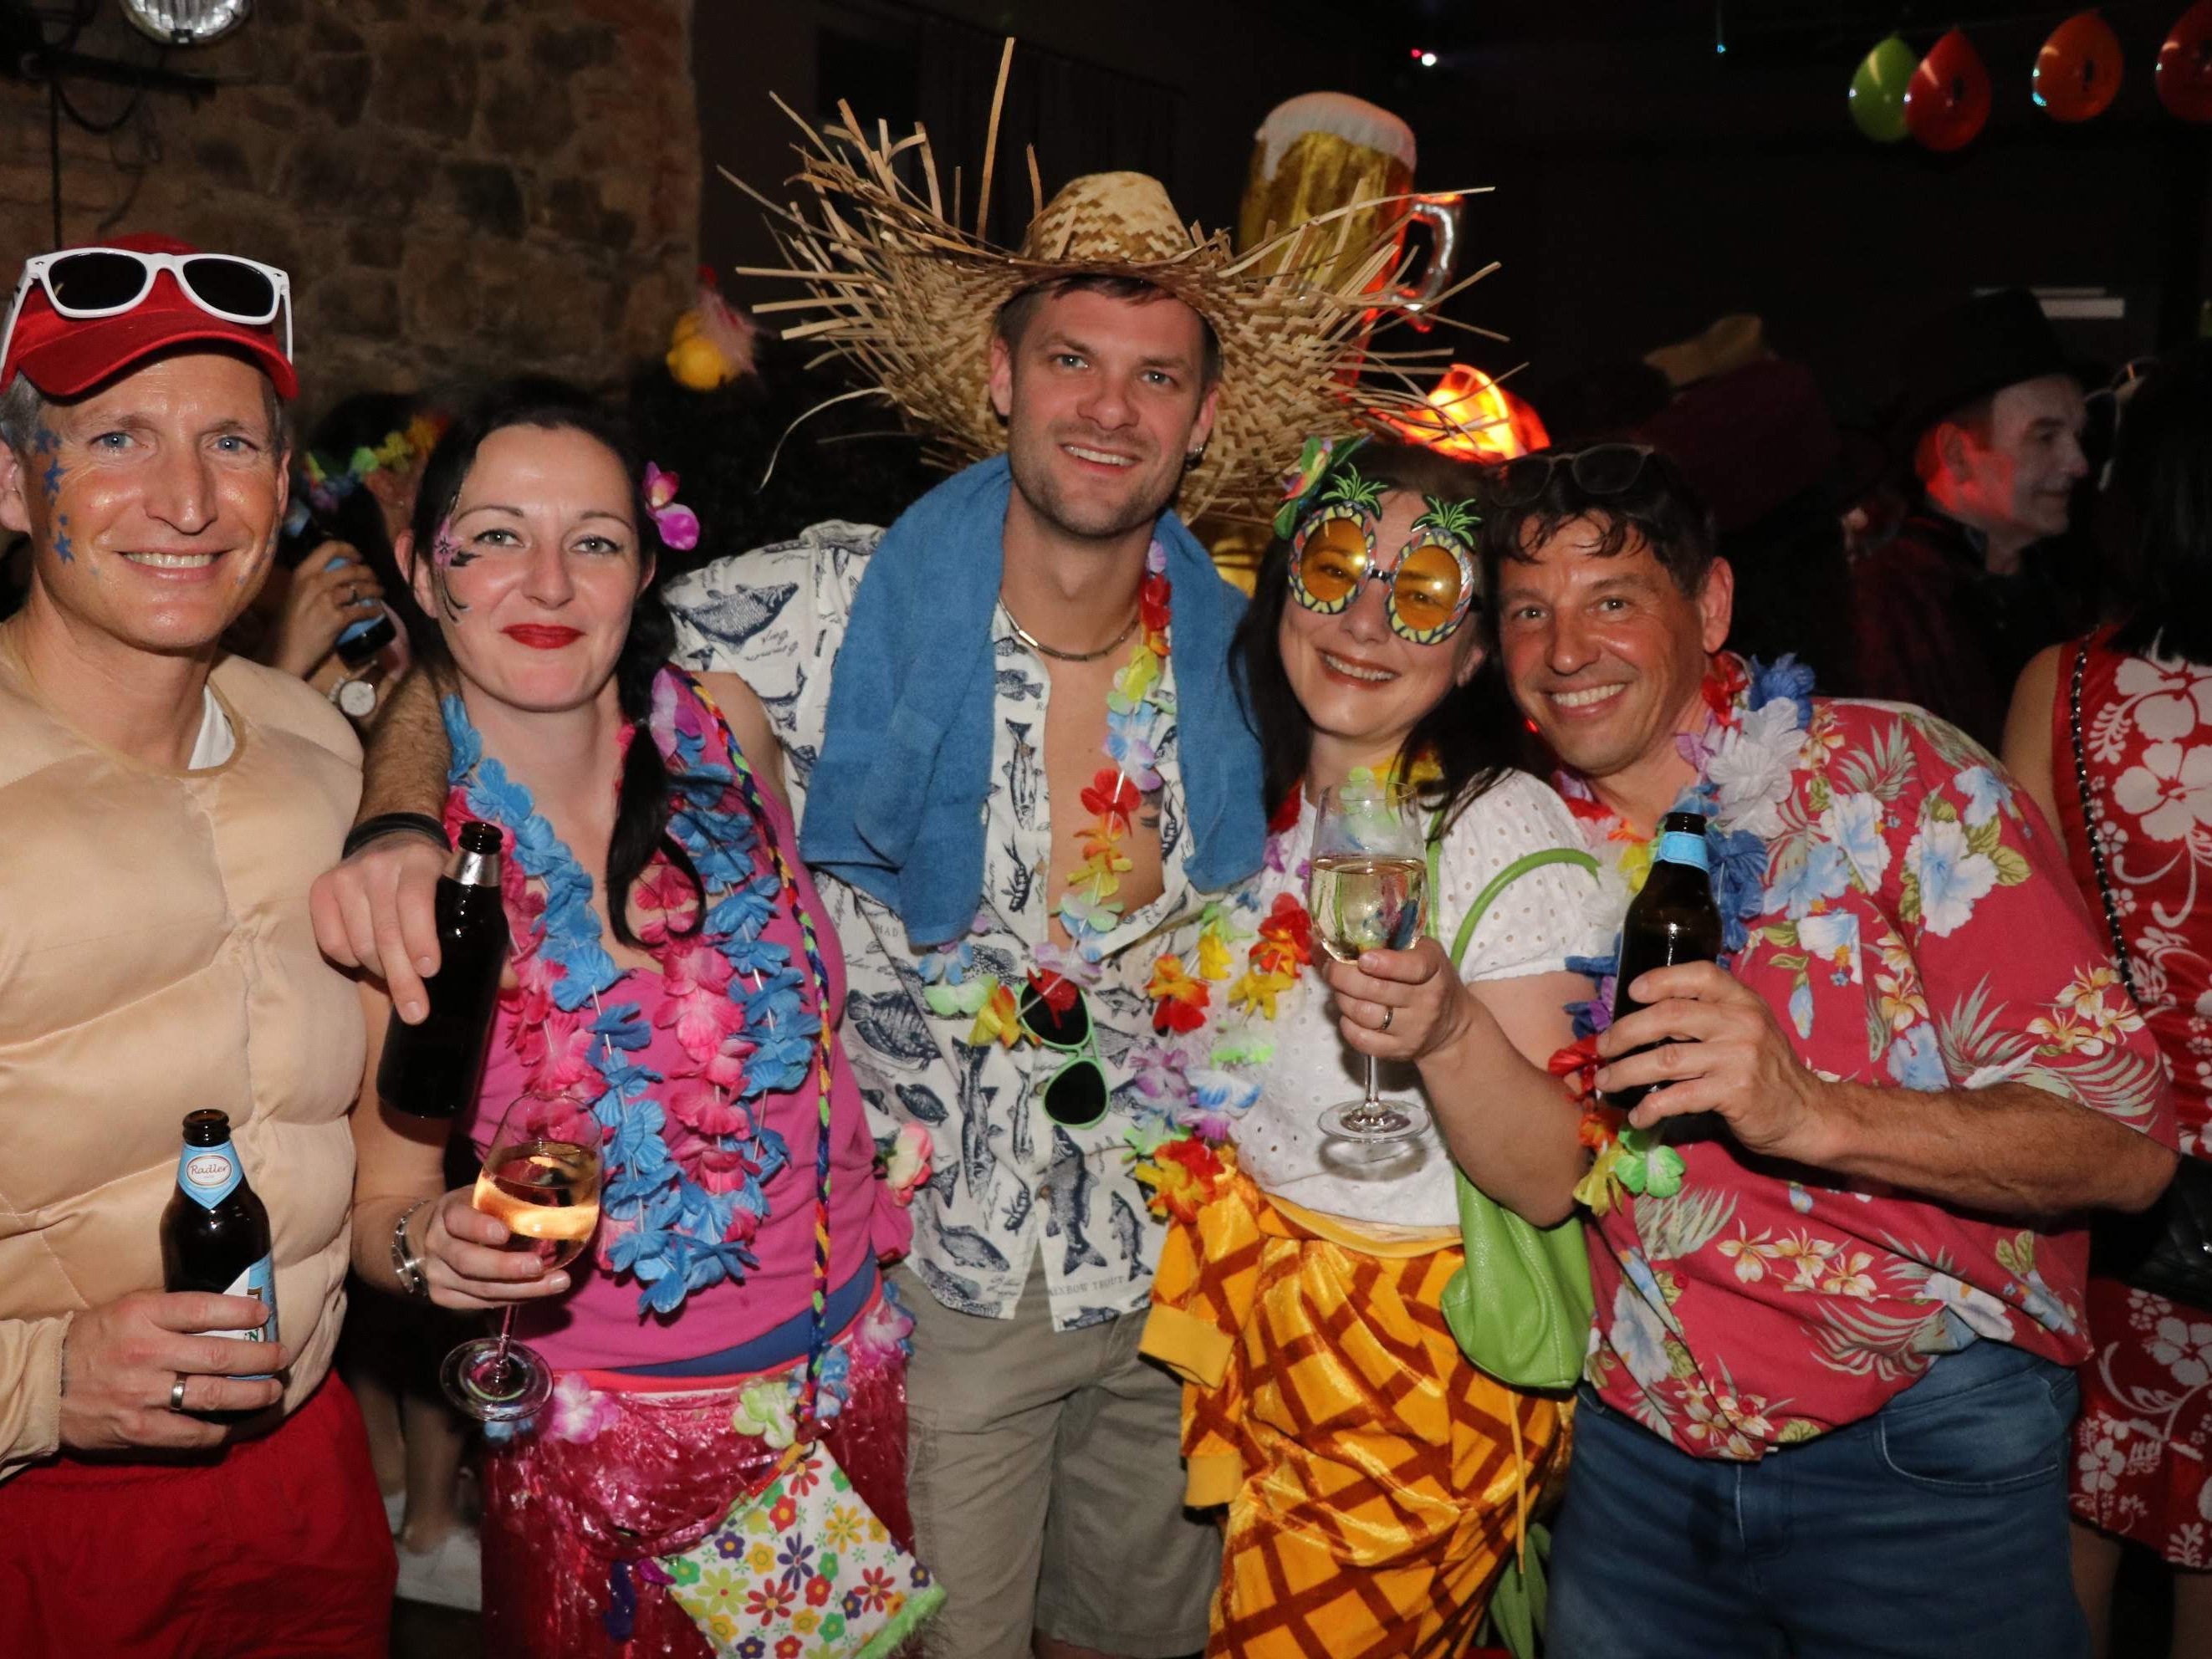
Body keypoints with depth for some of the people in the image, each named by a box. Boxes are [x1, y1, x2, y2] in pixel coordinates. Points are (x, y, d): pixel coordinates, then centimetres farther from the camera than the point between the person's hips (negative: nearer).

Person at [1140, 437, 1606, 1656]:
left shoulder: (1511, 831, -19)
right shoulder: (1257, 798, -1)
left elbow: (1550, 1181, -23)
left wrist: (1450, 1031, -38)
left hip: (1426, 1363, -6)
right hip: (1248, 1307, 6)